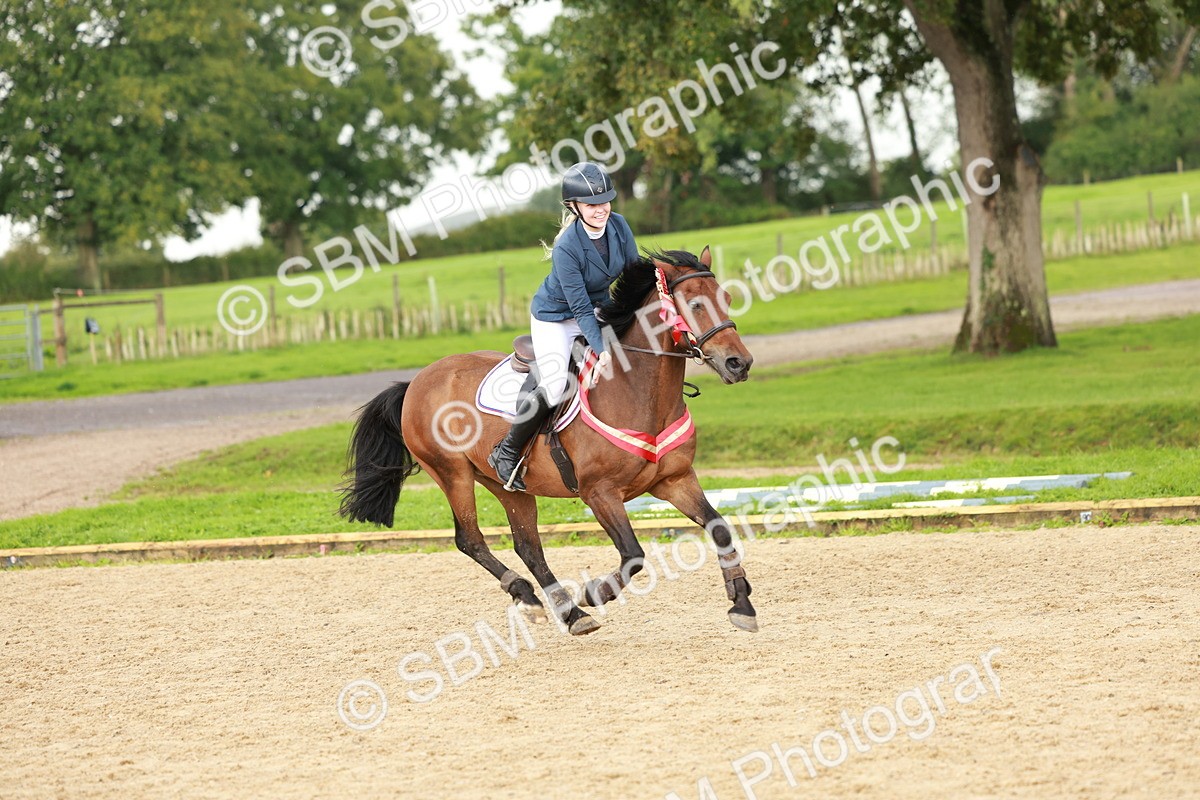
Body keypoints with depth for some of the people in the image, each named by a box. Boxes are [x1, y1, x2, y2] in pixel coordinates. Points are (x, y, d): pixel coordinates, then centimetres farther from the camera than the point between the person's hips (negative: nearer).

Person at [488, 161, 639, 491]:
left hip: (599, 310, 7)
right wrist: (603, 350, -37)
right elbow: (581, 309, -29)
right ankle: (507, 452, -2)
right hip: (555, 319, -7)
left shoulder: (619, 226, -14)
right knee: (553, 388, -21)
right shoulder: (566, 249, -31)